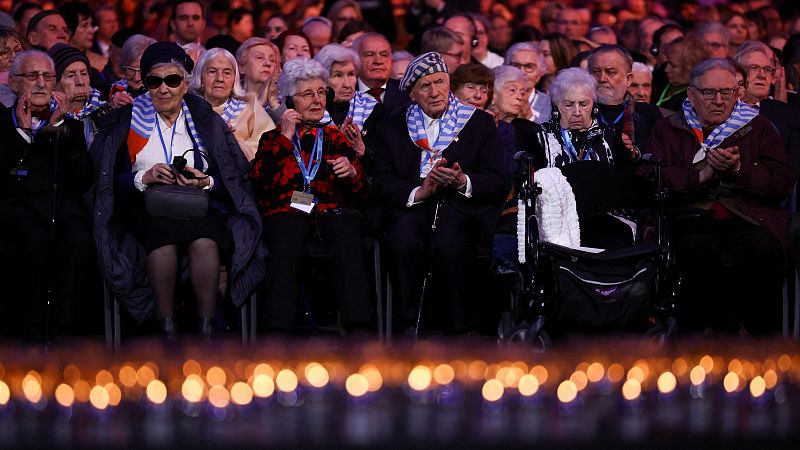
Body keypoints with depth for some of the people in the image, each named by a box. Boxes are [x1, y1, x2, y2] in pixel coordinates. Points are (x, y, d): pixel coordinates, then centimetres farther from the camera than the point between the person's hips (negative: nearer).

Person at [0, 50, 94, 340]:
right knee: (36, 239, -37)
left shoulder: (69, 125, 24)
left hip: (62, 203, 2)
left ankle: (62, 327, -30)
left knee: (79, 240, -34)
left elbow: (84, 182, 8)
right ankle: (33, 327, -26)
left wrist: (59, 128, 3)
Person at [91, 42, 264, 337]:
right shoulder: (127, 121, 13)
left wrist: (206, 182, -10)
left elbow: (233, 180, 10)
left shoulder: (207, 122, 16)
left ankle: (207, 329, -34)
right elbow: (110, 181, 4)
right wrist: (144, 177, -12)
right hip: (147, 208, -1)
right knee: (163, 235, -38)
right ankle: (166, 327, -33)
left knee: (204, 240, -36)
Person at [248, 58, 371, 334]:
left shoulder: (336, 137, 27)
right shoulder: (274, 138, 23)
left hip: (332, 212, 1)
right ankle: (277, 336, -49)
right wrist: (284, 137, 6)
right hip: (287, 212, -1)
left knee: (346, 246, -36)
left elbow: (362, 196, 20)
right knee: (285, 248, -38)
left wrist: (352, 174, -2)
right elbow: (260, 183, 3)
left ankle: (358, 331, -49)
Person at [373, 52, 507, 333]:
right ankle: (410, 325, -23)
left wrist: (463, 182, -14)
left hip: (460, 207, -1)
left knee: (449, 246, -35)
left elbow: (498, 182, 6)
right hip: (412, 206, 1)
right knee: (403, 243, -34)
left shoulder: (479, 123, 13)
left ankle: (460, 327, -22)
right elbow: (381, 182, 7)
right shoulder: (394, 127, 17)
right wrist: (418, 192, -12)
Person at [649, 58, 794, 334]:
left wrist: (738, 170, -6)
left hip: (749, 218, 1)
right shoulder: (669, 130, 21)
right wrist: (703, 175, -8)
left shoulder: (758, 127, 21)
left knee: (764, 252, -35)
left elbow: (782, 184, 8)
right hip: (693, 218, 0)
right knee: (699, 252, -37)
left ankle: (764, 340, -20)